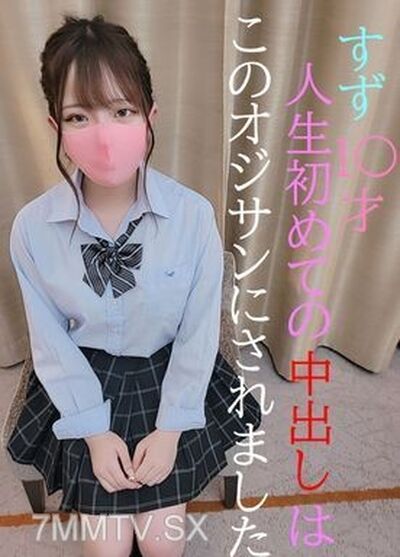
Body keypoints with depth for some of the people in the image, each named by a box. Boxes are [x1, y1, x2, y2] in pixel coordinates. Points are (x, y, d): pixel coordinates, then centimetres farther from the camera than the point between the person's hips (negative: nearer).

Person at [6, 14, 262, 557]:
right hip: (84, 385, 1)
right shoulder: (31, 227, -18)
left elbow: (199, 332, -12)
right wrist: (95, 431, -7)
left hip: (170, 377, 0)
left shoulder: (194, 215, -21)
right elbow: (50, 340, -7)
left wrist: (170, 429, -9)